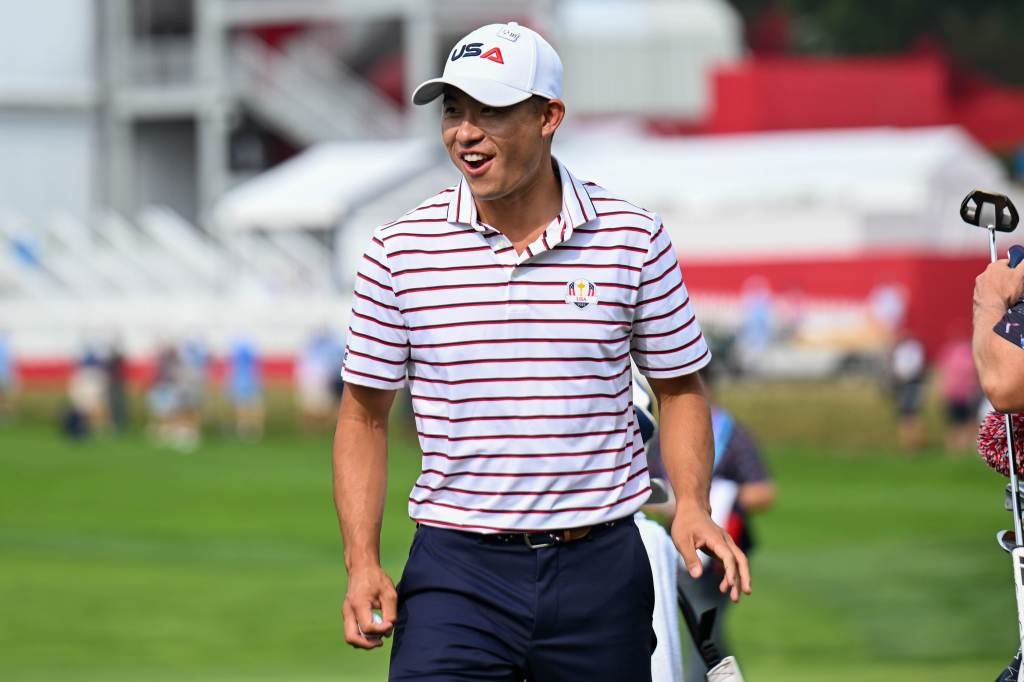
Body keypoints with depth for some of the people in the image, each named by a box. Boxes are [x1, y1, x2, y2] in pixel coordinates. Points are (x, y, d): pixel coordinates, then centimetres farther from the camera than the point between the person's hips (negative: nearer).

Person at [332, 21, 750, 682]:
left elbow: (680, 388, 11)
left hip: (601, 568, 1)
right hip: (456, 569, 0)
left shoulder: (635, 239, 1)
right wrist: (363, 561, -3)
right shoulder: (399, 251, 0)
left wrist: (692, 505, -5)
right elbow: (365, 415, 7)